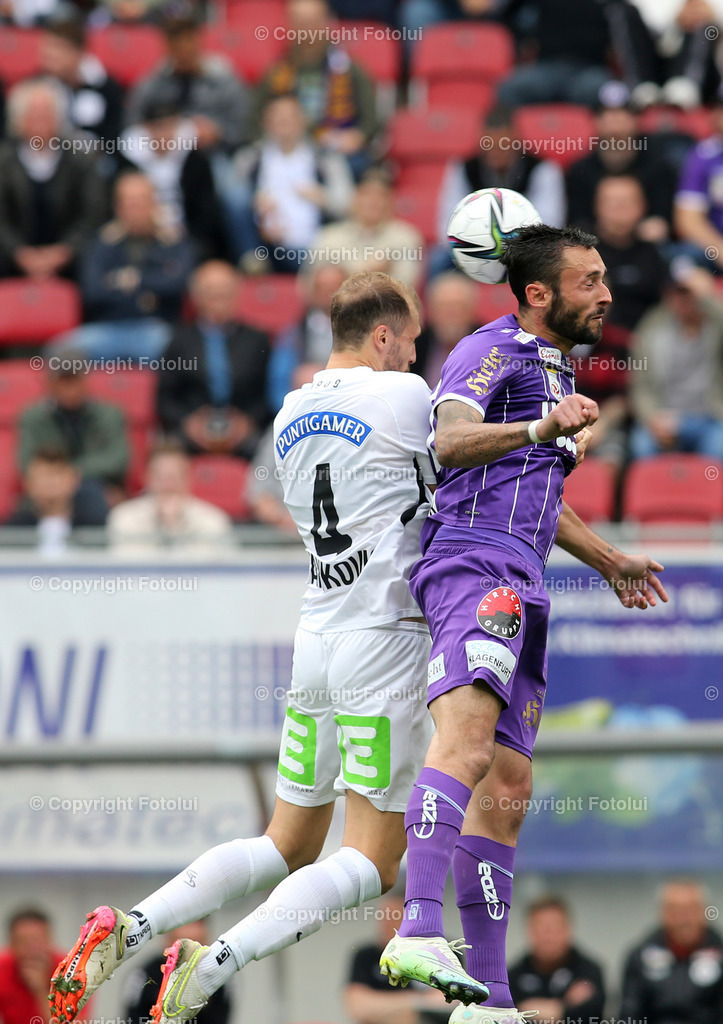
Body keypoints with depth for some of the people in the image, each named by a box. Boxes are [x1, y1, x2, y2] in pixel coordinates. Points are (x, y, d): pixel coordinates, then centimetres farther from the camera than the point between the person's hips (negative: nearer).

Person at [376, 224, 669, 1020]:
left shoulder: (553, 370, 27)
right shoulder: (494, 351, -3)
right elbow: (451, 443, -22)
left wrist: (607, 560, 51)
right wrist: (542, 429, -36)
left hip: (518, 592, 10)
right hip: (474, 567, -10)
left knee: (506, 791, 8)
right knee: (467, 744, -30)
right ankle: (420, 932, -46)